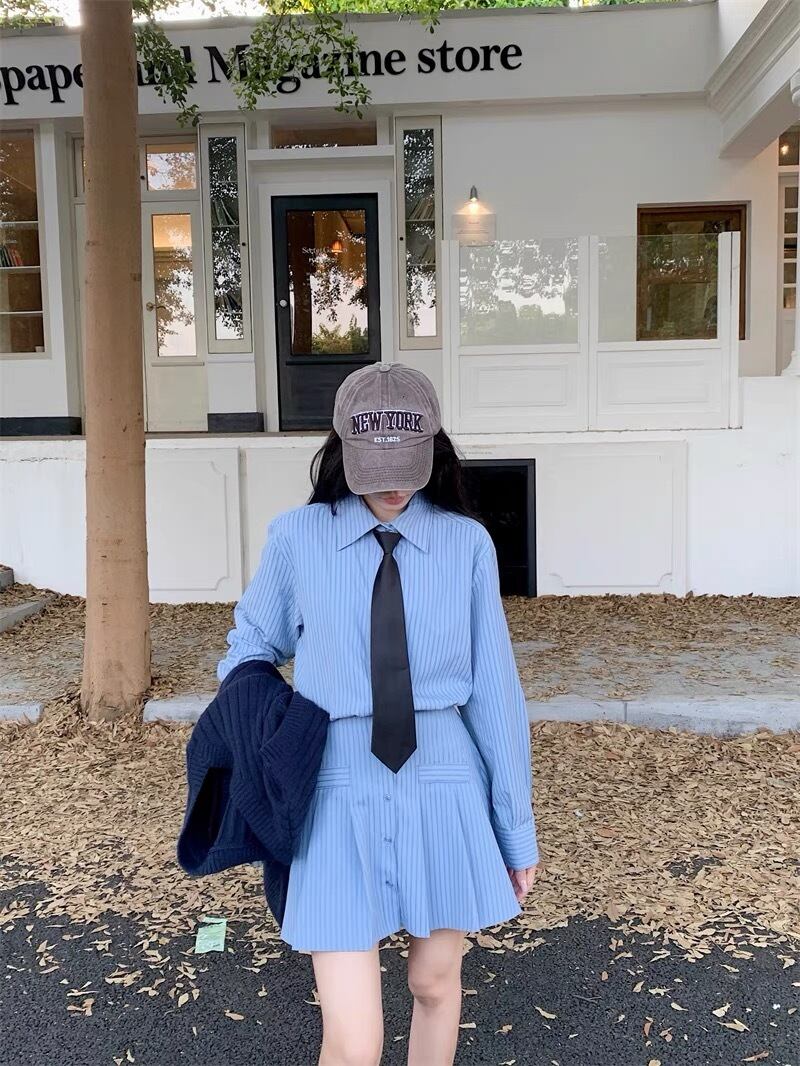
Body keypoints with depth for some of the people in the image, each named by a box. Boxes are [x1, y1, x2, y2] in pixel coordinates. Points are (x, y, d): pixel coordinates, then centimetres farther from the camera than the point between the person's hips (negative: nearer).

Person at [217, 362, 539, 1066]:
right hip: (340, 791, -1)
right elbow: (252, 646, 13)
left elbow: (494, 687, -2)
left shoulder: (467, 542, -5)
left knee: (436, 986, 21)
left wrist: (517, 826, 3)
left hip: (443, 787, 1)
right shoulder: (296, 538, -5)